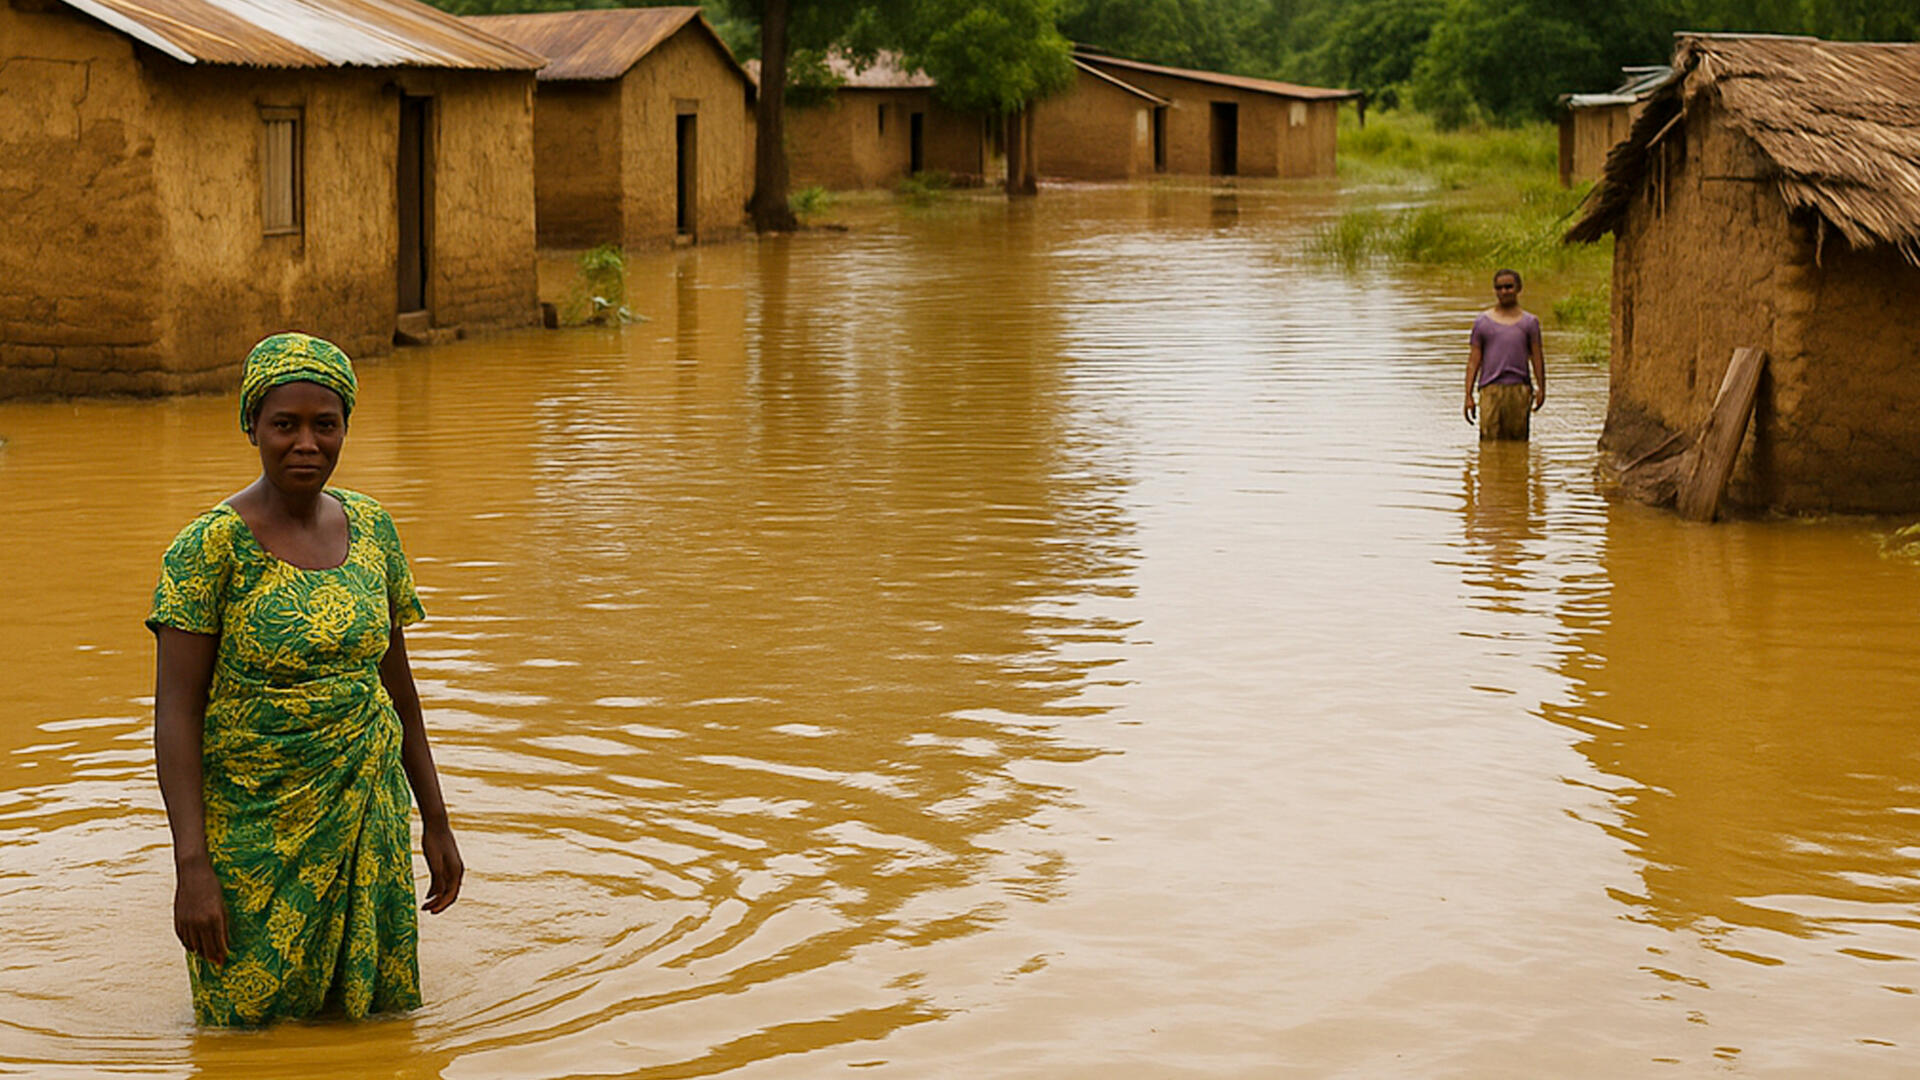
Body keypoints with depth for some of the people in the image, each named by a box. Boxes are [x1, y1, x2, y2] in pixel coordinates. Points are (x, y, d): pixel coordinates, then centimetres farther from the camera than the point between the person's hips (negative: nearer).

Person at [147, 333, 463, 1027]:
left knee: (375, 1018, 7)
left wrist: (436, 822, 14)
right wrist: (191, 865, -20)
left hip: (369, 824, 5)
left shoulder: (371, 528, 5)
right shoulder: (211, 546, -12)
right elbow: (175, 712, -13)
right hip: (256, 832, -4)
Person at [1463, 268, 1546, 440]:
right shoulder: (1483, 322, 10)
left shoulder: (1529, 322, 12)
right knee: (1489, 440, -9)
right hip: (1490, 389, -1)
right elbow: (1473, 360, 9)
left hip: (1519, 389, 1)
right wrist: (1468, 396, 2)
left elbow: (1537, 357, 10)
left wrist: (1541, 389, -2)